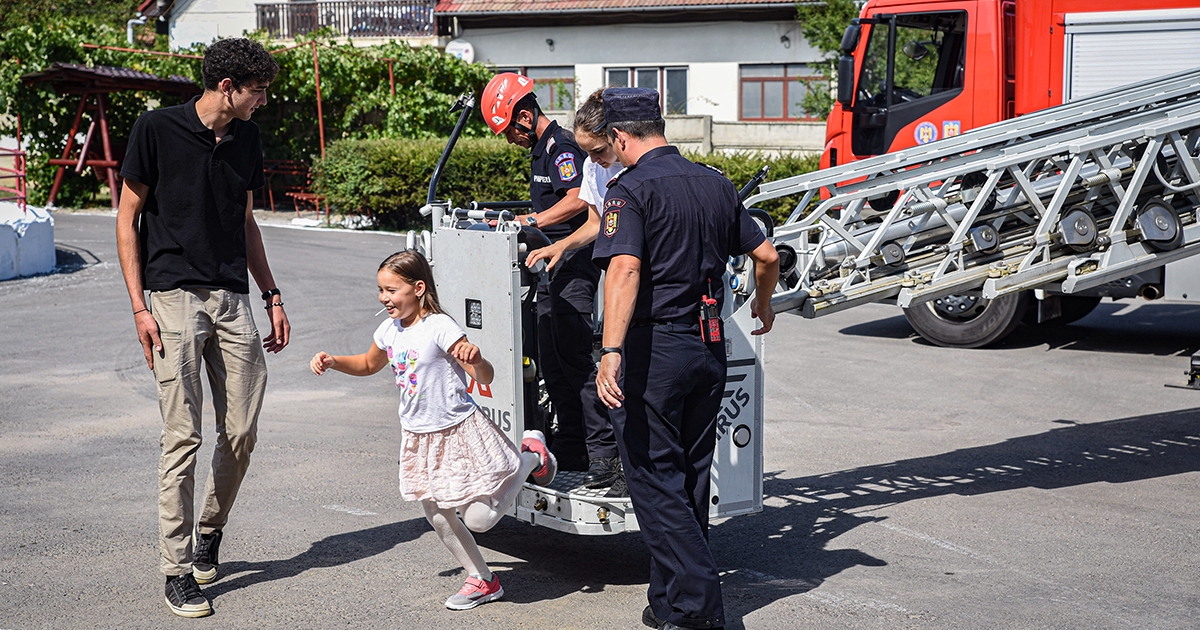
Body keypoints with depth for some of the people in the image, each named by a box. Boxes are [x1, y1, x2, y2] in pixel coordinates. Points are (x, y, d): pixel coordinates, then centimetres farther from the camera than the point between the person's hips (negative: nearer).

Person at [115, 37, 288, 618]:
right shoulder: (157, 128, -4)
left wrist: (272, 296, 17)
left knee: (242, 431, 4)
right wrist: (139, 307, -8)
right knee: (183, 435, -7)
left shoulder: (246, 138, 12)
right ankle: (177, 569, 2)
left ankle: (210, 532, 28)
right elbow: (127, 219, -2)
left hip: (233, 299, 5)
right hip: (173, 296, -5)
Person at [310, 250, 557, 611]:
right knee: (437, 517, 9)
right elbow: (368, 365, 22)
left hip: (458, 432, -7)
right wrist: (332, 361, 5)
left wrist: (475, 359, -46)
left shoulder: (439, 327, -21)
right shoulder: (389, 330, 1)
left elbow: (485, 378, -24)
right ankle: (482, 581, 27)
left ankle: (530, 456, 17)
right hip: (419, 438, 7)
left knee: (479, 519, -4)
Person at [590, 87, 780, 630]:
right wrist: (762, 304, 36)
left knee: (655, 479, 0)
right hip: (709, 346, 7)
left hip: (654, 348, -7)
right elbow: (766, 255, 16)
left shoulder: (631, 190, -11)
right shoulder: (715, 184, 10)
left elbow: (625, 268, -26)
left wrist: (611, 352, -33)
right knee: (690, 476, 16)